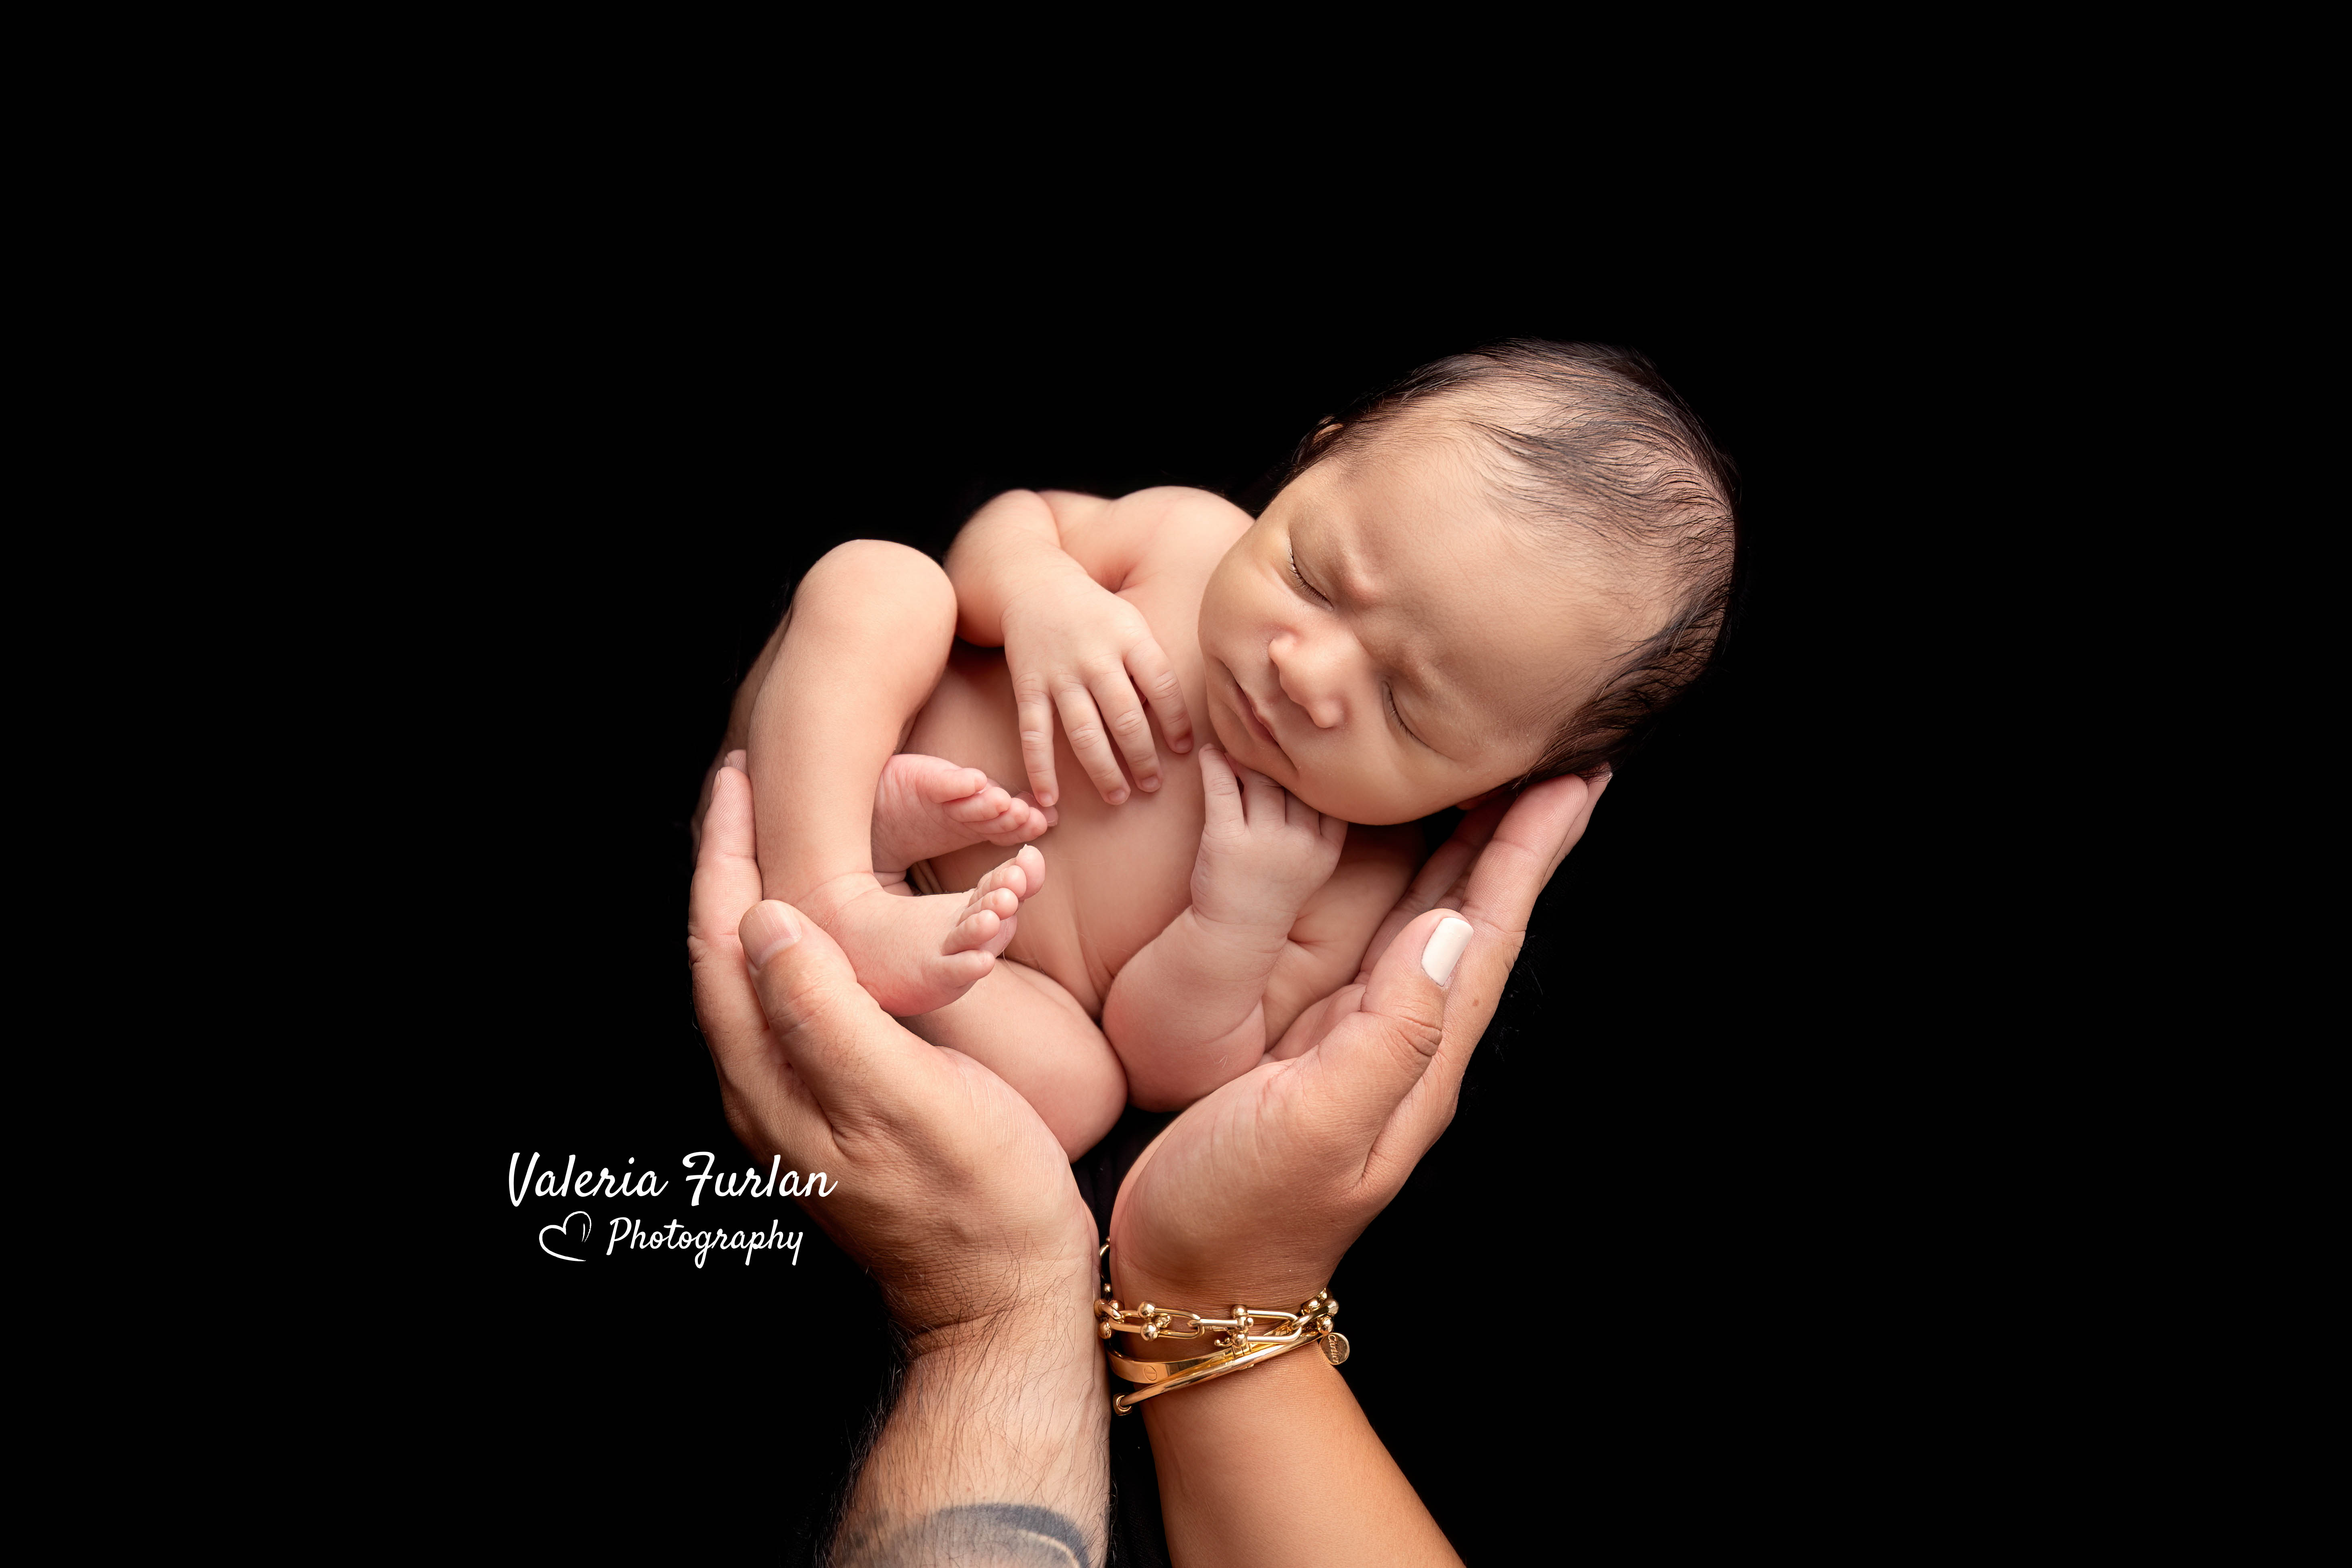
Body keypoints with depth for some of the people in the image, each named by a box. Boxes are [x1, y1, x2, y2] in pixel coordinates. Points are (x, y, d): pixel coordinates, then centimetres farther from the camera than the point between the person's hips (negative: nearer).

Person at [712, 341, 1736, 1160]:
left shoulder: (1358, 886, -23)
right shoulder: (1188, 536, -20)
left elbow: (1165, 1072, -16)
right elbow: (1015, 519, -2)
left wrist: (1236, 924, -36)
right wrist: (1038, 590, -26)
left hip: (993, 998, -2)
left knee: (1068, 1083, -33)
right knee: (875, 579, -22)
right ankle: (829, 883, -31)